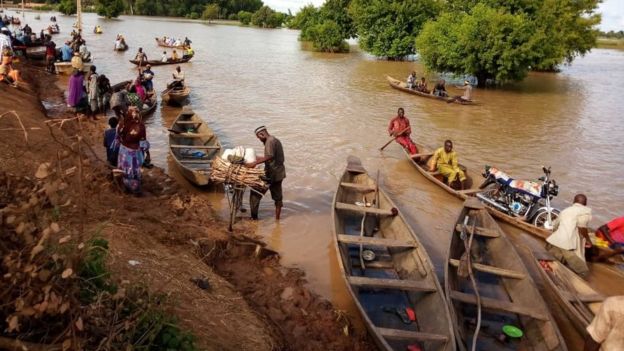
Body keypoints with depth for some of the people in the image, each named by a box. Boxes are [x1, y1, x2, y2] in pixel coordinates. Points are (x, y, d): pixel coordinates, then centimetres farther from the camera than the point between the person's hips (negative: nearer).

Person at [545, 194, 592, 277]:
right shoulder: (586, 210, 8)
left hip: (552, 243, 6)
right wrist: (588, 240, 4)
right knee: (583, 272, 0)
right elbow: (581, 225, -10)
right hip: (568, 246, -6)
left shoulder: (565, 210, 26)